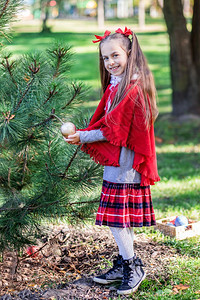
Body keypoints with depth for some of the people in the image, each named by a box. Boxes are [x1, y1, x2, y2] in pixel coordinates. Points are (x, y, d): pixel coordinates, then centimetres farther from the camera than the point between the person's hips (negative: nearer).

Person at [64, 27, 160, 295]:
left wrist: (83, 137, -10)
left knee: (116, 217, -4)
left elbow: (113, 130, -18)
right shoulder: (116, 85, 13)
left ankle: (133, 268, 7)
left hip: (123, 165, -10)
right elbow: (109, 125, 15)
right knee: (121, 218, 15)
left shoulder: (131, 89, -18)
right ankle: (124, 266, 25)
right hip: (118, 162, 10)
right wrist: (82, 135, 1)